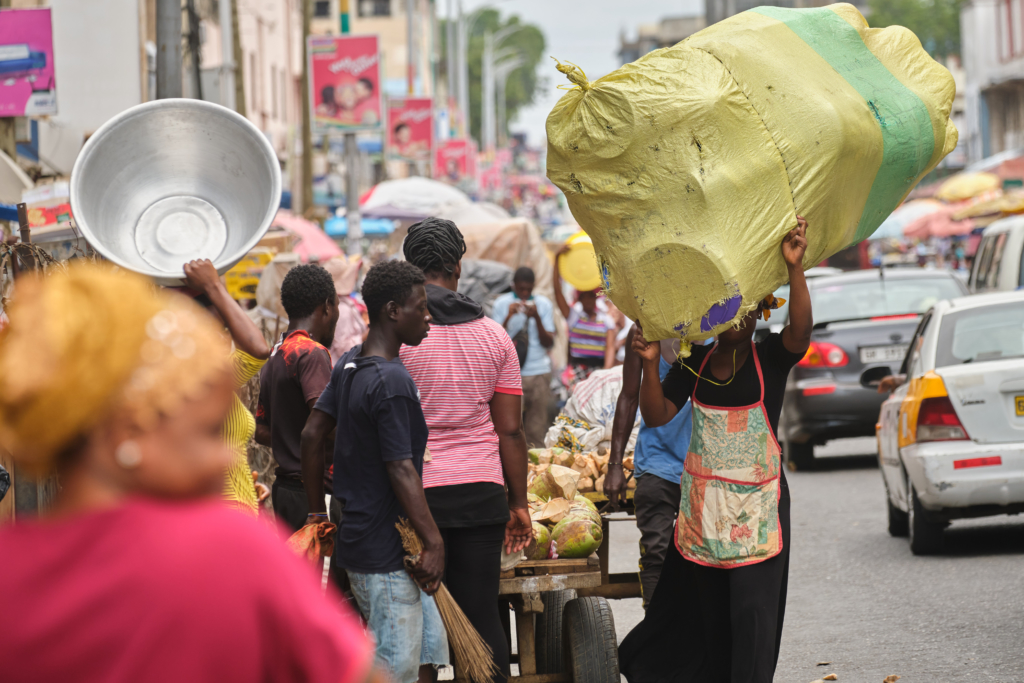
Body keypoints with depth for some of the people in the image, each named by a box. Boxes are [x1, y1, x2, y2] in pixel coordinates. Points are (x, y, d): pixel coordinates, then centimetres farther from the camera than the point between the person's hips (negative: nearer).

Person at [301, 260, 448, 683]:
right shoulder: (392, 381, -19)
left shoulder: (348, 366, 9)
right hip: (385, 552, -10)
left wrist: (317, 513, 20)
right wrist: (433, 542, -20)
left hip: (357, 538, 10)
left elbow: (312, 434, 14)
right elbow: (401, 470, -22)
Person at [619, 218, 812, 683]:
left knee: (752, 606, -6)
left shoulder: (770, 357, -5)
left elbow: (801, 331, -25)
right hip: (702, 500, 4)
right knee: (705, 605, 10)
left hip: (757, 502, -4)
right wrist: (650, 364, -11)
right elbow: (656, 415, 4)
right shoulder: (696, 362, 6)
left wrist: (796, 268, -36)